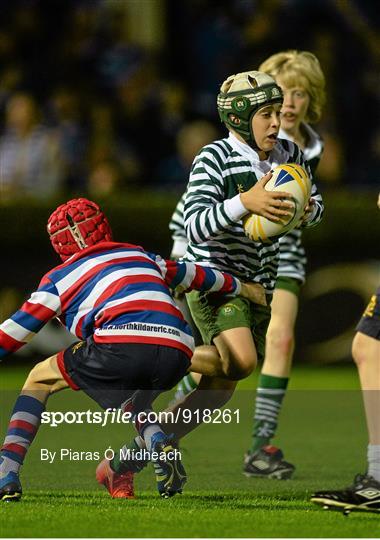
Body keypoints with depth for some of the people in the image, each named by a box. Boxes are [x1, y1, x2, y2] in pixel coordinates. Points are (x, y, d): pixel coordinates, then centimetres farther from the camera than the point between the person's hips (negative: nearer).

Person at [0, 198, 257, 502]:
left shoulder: (60, 278, 18)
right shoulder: (140, 255, 32)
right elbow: (191, 275, 46)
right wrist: (239, 287, 62)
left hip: (123, 345, -4)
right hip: (178, 355, 4)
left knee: (39, 380, 17)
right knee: (131, 405, 35)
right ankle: (160, 444, 0)